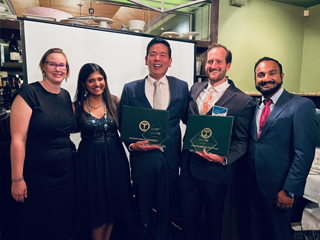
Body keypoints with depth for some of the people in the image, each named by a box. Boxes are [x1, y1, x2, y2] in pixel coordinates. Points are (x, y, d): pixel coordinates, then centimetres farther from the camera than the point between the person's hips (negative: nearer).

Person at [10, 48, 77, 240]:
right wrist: (17, 179, -15)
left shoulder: (66, 95, 5)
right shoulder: (28, 93, -13)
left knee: (66, 221, 19)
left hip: (66, 170, 6)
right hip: (38, 174, -5)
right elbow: (18, 139, -15)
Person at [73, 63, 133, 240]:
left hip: (115, 157, 2)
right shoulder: (77, 107, -4)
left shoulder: (115, 102, -2)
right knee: (96, 207, 11)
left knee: (113, 203, 15)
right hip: (89, 160, -1)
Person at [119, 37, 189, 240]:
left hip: (170, 158, 1)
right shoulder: (130, 89, -1)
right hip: (142, 157, 0)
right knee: (143, 209, 19)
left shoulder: (181, 87, 2)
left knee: (166, 208, 20)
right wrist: (132, 144, -15)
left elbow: (188, 118, 5)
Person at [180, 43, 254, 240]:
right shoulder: (195, 89, 4)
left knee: (213, 221, 20)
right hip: (188, 166, 4)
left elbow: (242, 141, -8)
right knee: (188, 217, 20)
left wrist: (224, 158, -24)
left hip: (215, 171, -4)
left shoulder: (242, 101, -12)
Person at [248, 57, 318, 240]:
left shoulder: (302, 106, -12)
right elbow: (252, 142, 8)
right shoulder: (254, 106, 6)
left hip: (278, 189, -5)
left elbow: (304, 154, -16)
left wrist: (289, 191, -16)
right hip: (253, 184, 5)